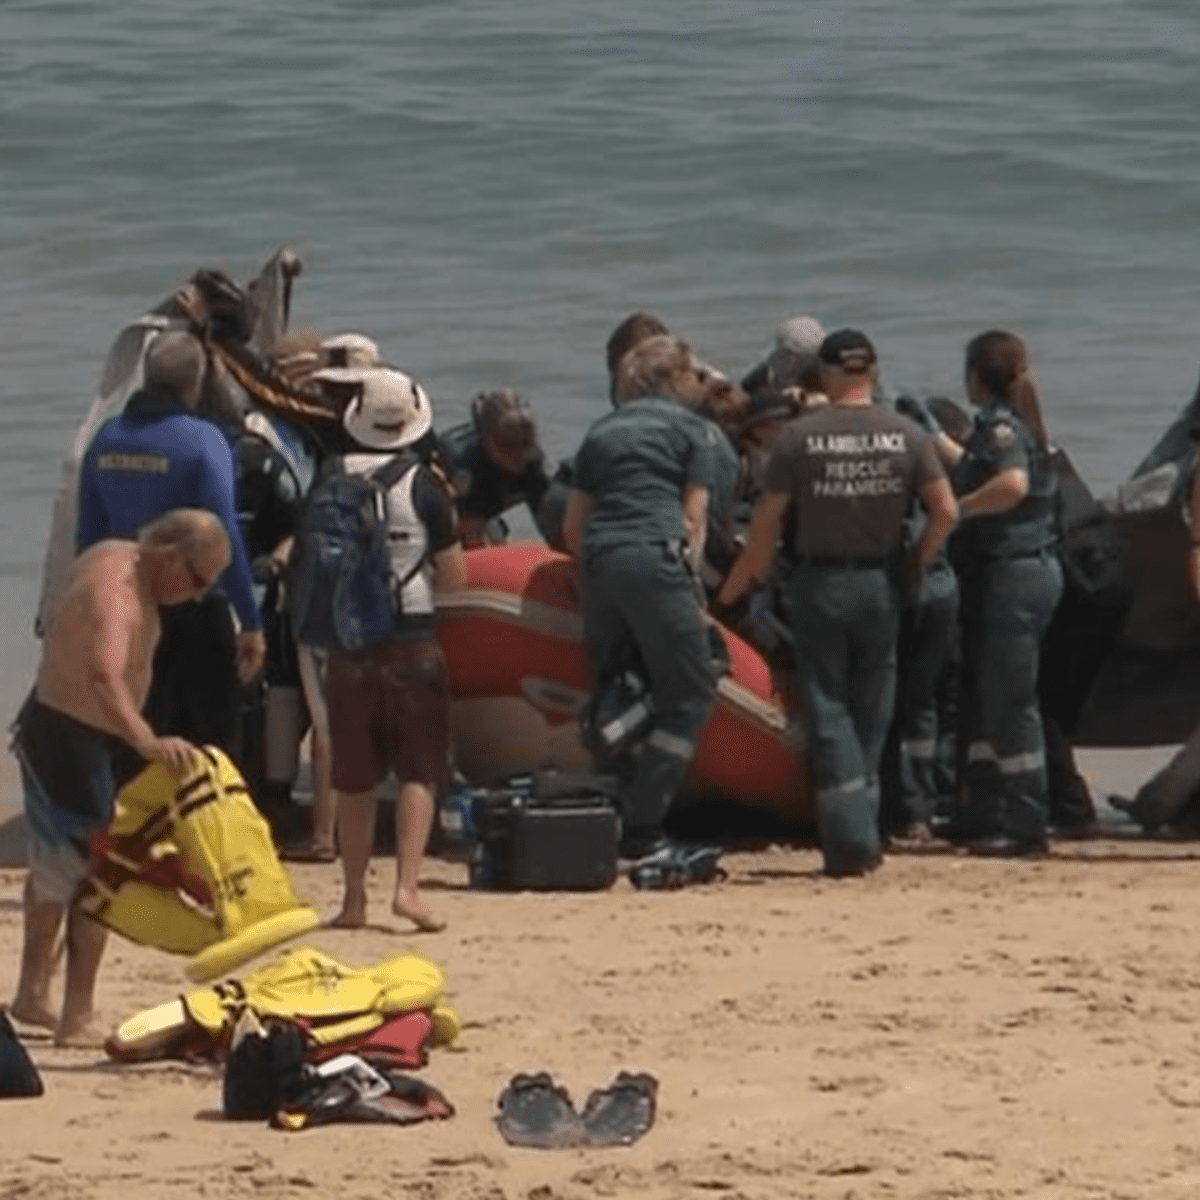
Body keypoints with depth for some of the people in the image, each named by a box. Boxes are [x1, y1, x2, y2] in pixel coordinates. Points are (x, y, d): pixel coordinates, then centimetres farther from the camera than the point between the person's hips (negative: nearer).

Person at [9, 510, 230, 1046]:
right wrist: (146, 741, -59)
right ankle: (77, 1019, -11)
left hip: (48, 725, 11)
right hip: (72, 741, -11)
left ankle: (33, 994, 35)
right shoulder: (117, 594, -28)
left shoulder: (115, 556, 4)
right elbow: (104, 675, -46)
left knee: (55, 866, 22)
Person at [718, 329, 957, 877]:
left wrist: (742, 580, 7)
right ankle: (863, 836, 15)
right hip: (880, 583, 2)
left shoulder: (800, 436, -7)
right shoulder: (904, 435, 0)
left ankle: (850, 839, -10)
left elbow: (766, 519, -6)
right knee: (870, 713, 12)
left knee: (828, 710, 1)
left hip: (820, 583, -2)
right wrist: (916, 564, 10)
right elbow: (946, 511, -4)